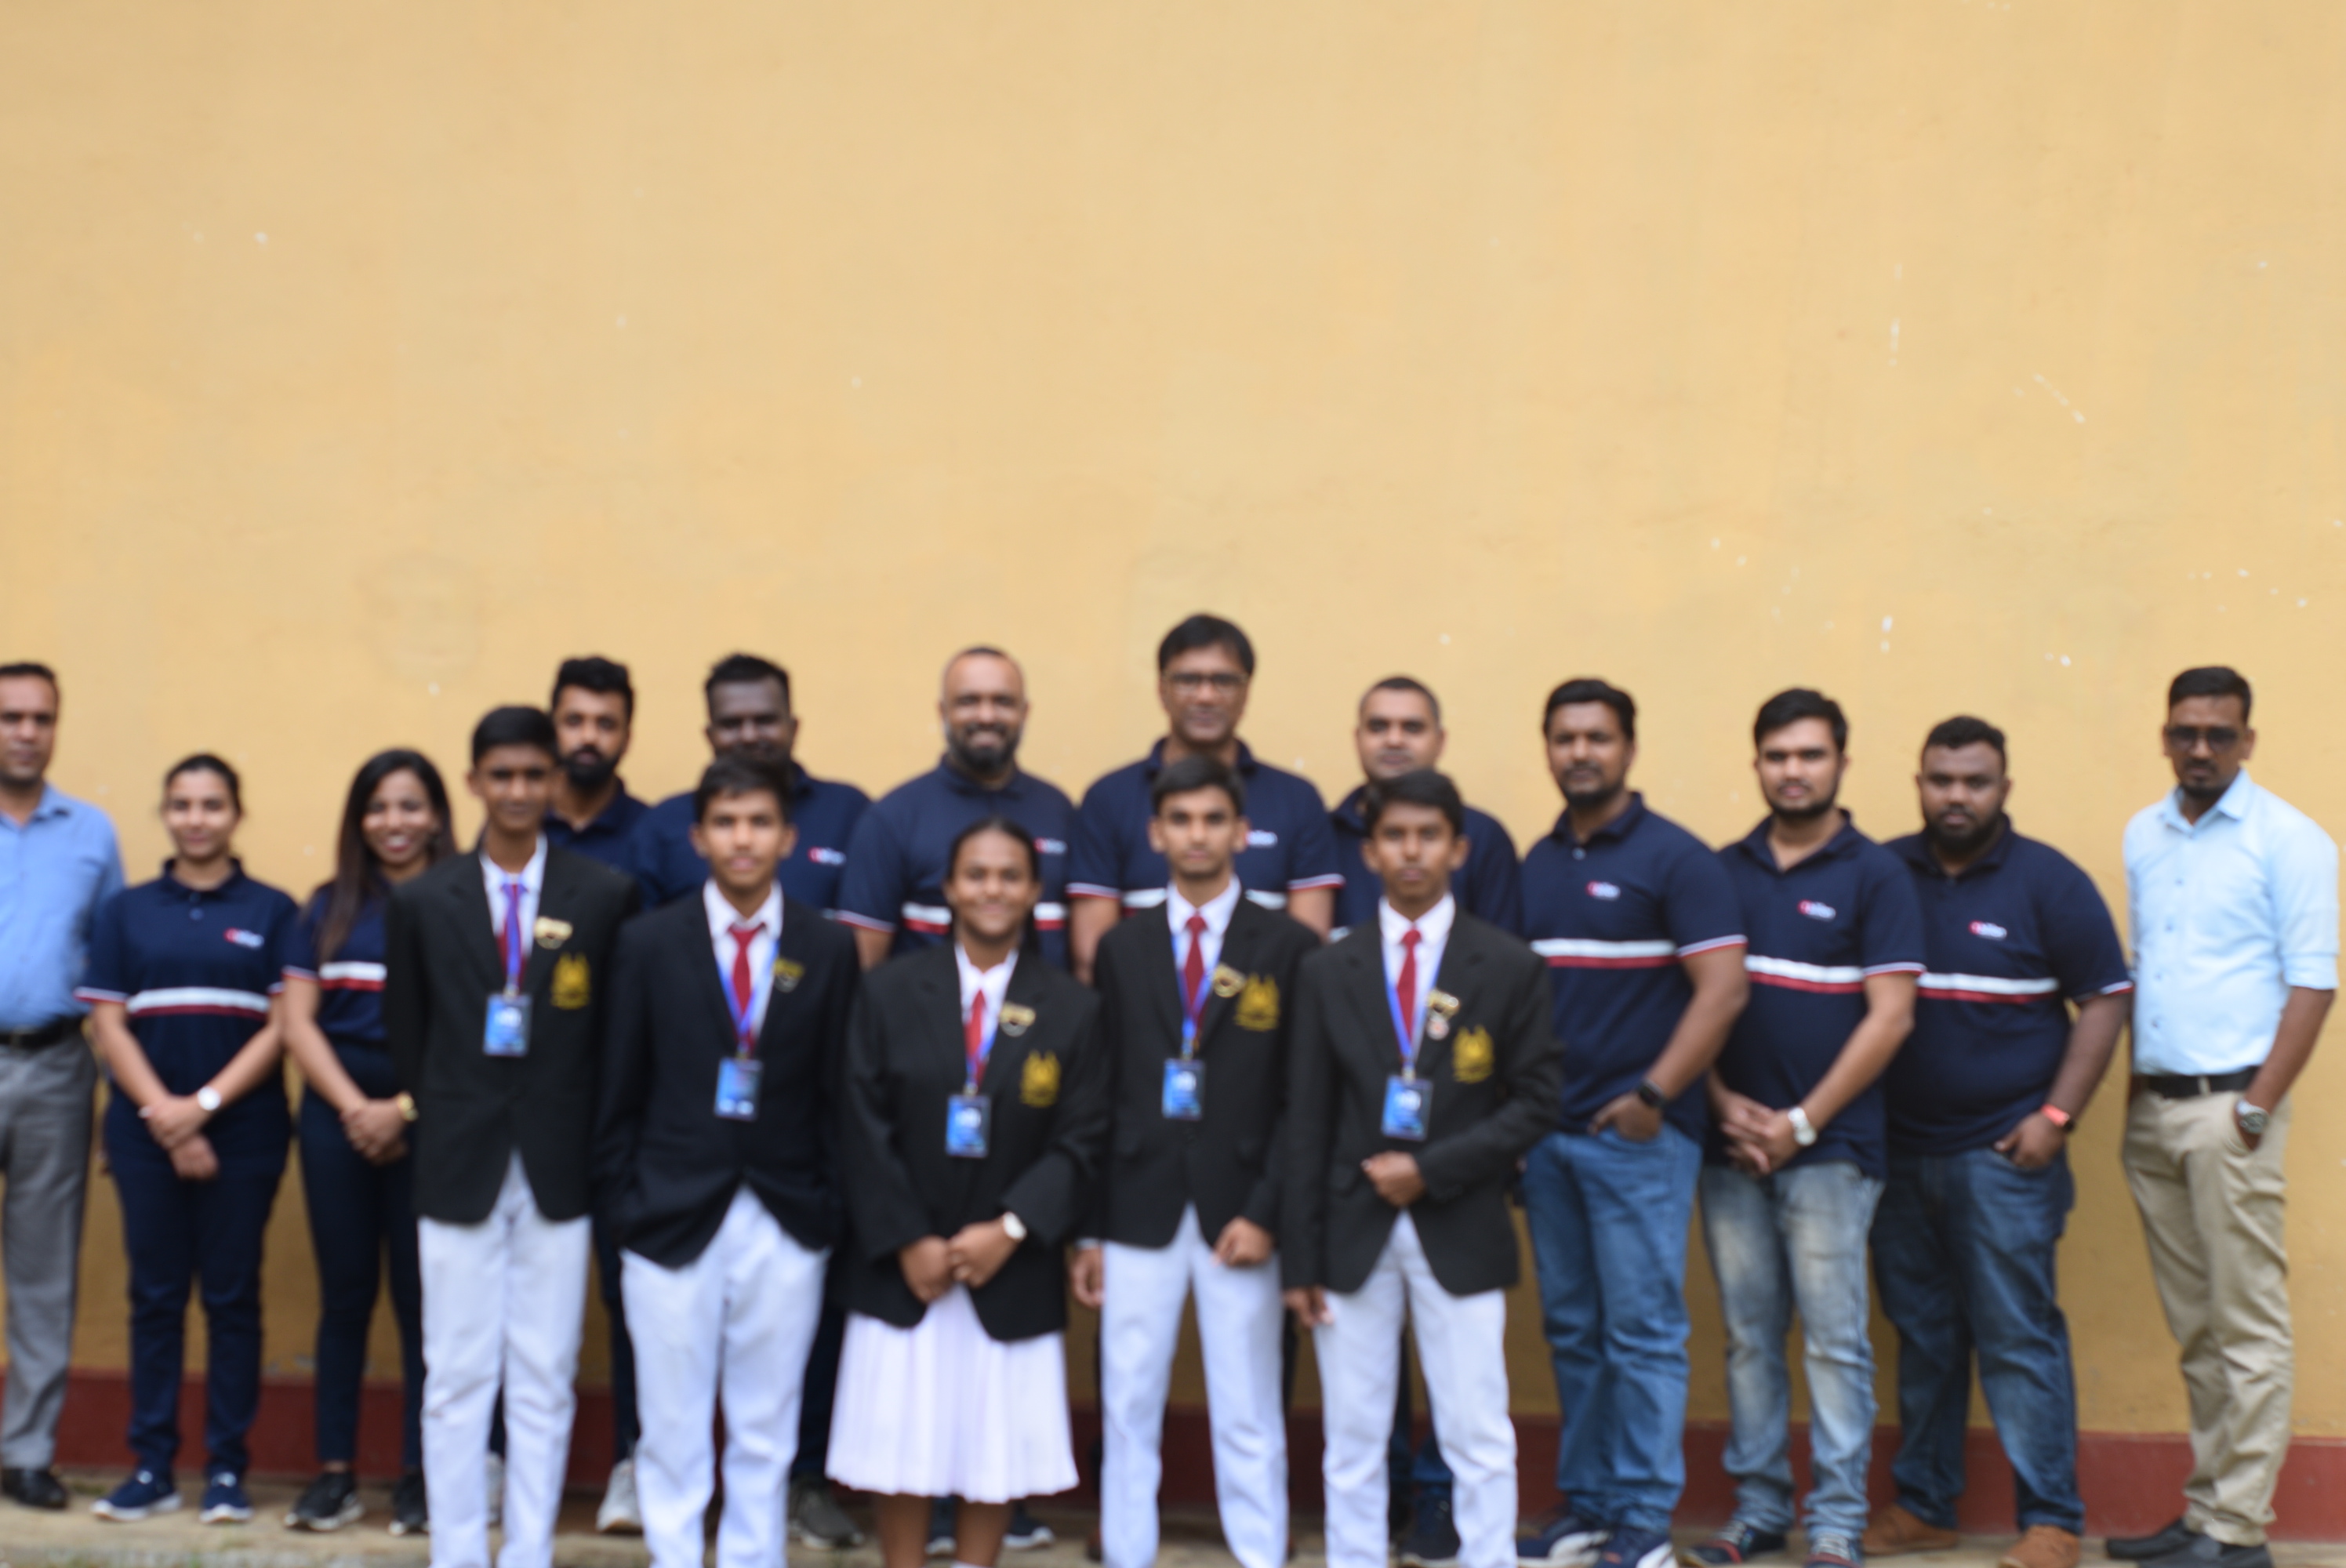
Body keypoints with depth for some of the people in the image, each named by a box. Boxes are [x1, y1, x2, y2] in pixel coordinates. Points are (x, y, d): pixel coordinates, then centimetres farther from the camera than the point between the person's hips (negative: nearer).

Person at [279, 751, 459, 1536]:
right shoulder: (330, 907, 10)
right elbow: (297, 1019, 6)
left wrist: (402, 1109, -12)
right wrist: (353, 1105, -6)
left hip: (429, 1117, -3)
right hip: (337, 1111, 3)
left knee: (421, 1296, 1)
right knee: (344, 1292, 6)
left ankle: (420, 1472, 9)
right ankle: (335, 1471, 11)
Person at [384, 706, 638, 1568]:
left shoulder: (606, 896, 0)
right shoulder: (422, 901, 4)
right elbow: (406, 1038, 8)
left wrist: (601, 1148, 1)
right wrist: (435, 1135, 6)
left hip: (557, 1171, 0)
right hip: (459, 1170, 0)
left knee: (545, 1383, 6)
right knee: (457, 1380, 5)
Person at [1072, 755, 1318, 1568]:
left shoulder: (1289, 947, 1)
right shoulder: (1121, 947, 7)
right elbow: (1102, 1094, 6)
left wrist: (1266, 1214, -10)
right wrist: (1091, 1228, 3)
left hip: (1239, 1215, -2)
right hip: (1140, 1210, 2)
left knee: (1248, 1423, 4)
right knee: (1128, 1413, 7)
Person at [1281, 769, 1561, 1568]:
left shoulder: (1508, 967, 0)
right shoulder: (1328, 971, 4)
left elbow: (1533, 1103, -2)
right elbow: (1306, 1122, 3)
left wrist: (1432, 1169, -13)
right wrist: (1301, 1258, -1)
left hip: (1460, 1232, -1)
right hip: (1354, 1232, 2)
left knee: (1478, 1439, 3)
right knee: (1352, 1441, 8)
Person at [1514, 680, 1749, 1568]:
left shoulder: (1673, 858, -5)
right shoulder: (1536, 864, 12)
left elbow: (1723, 988, -11)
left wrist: (1651, 1096, -15)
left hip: (1637, 1136, -6)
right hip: (1548, 1134, 6)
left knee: (1642, 1332, -1)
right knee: (1571, 1330, 11)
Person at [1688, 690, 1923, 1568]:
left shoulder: (1875, 876, 0)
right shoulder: (1722, 872, 11)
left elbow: (1891, 1016, -6)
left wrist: (1802, 1123, -10)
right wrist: (1727, 1107, -3)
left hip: (1830, 1147, -3)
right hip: (1731, 1148, 4)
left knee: (1834, 1340, -2)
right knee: (1747, 1340, 8)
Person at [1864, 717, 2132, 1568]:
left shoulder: (2048, 881, -2)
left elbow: (2105, 1002, -2)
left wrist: (2056, 1117, -9)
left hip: (2002, 1155, -3)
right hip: (1898, 1150, 3)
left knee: (2019, 1339, -2)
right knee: (1921, 1337, 12)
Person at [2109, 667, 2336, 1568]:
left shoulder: (2287, 840, -4)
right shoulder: (2143, 836, 14)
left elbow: (2312, 984, -8)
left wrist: (2257, 1107, -14)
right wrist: (2134, 1092, 10)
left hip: (2227, 1107, -6)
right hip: (2153, 1110, 6)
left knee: (2247, 1329, -3)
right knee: (2194, 1328, 11)